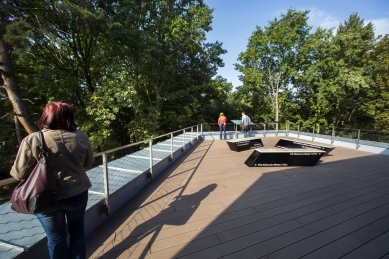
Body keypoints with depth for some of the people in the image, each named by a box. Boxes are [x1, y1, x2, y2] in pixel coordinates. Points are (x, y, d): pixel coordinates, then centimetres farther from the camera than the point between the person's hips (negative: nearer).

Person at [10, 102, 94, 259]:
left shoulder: (32, 140, -14)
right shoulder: (81, 137, -9)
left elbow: (20, 173, -9)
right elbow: (89, 162, 2)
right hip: (77, 193, 2)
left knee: (56, 236, 20)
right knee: (77, 229, 25)